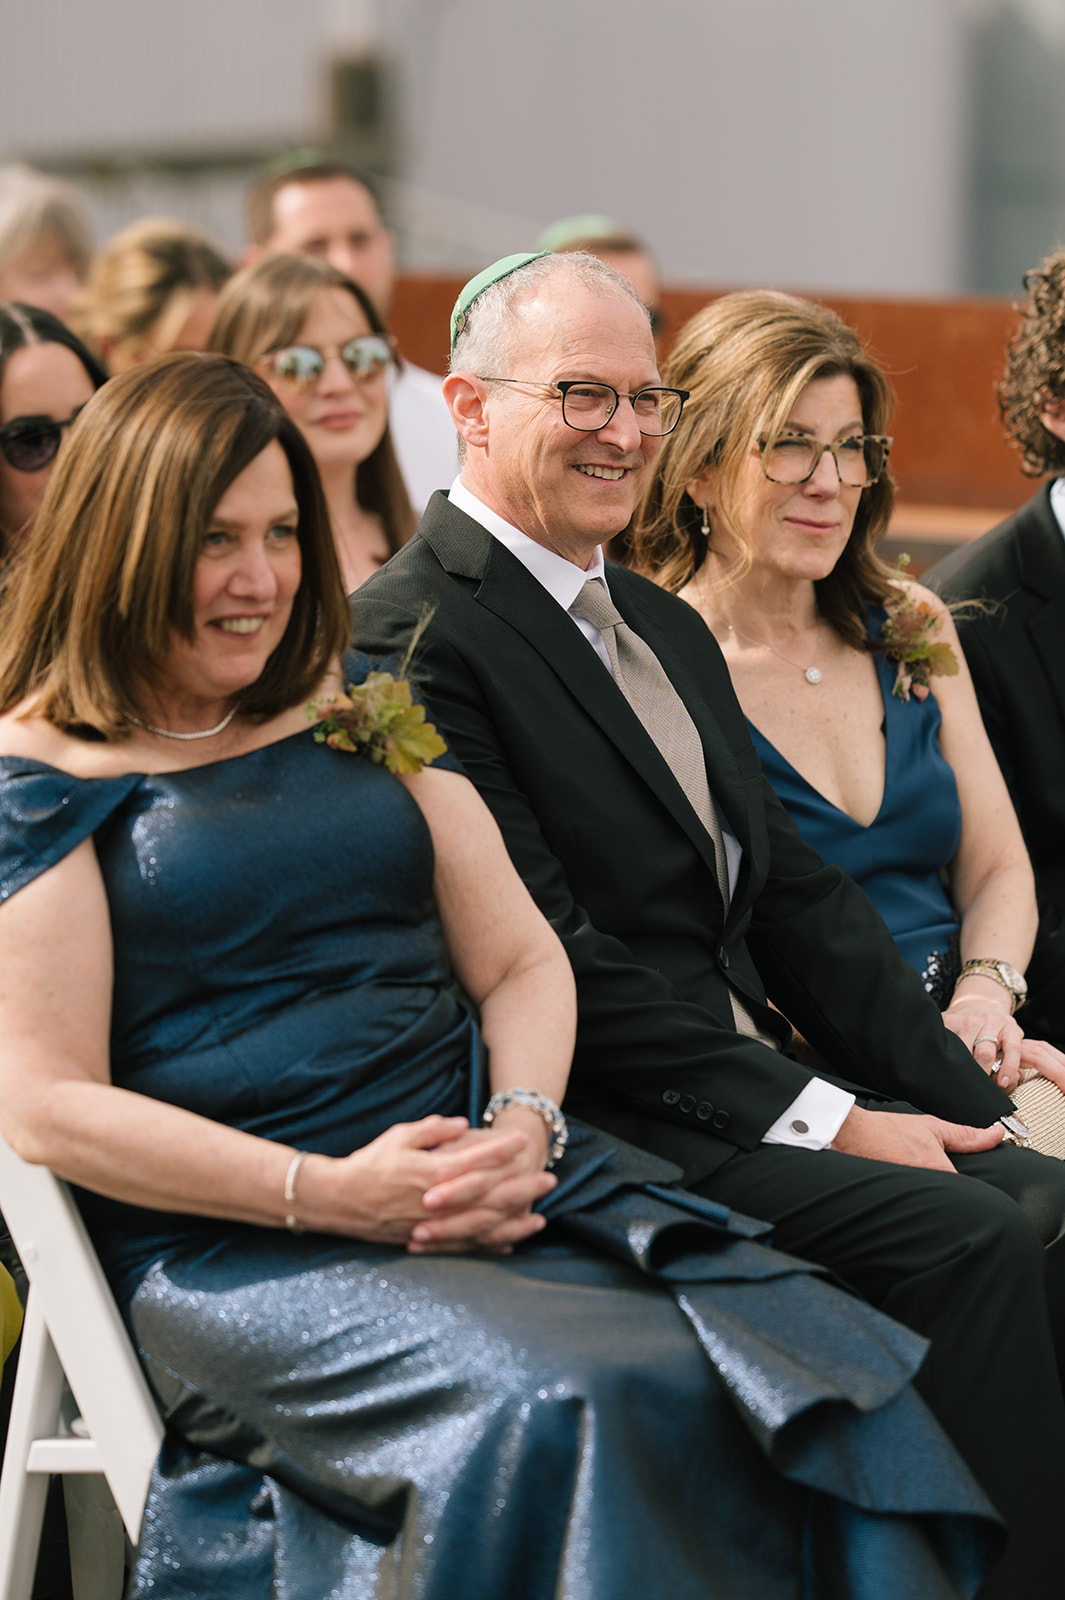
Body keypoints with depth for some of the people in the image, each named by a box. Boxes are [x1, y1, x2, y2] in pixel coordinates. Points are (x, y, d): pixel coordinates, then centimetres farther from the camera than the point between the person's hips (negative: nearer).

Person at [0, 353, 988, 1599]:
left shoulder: (361, 713, 19)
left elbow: (522, 961, 16)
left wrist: (525, 1126, -6)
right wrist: (327, 1193, -15)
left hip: (478, 1178, 5)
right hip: (237, 1243, -5)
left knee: (822, 1372, -22)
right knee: (559, 1410, -34)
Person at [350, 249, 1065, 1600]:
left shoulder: (666, 628, 21)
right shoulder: (412, 639, -9)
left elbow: (797, 895, 17)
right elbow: (555, 962, -16)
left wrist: (957, 1097, 3)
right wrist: (824, 1121, -17)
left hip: (760, 1087, 8)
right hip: (592, 1125, -8)